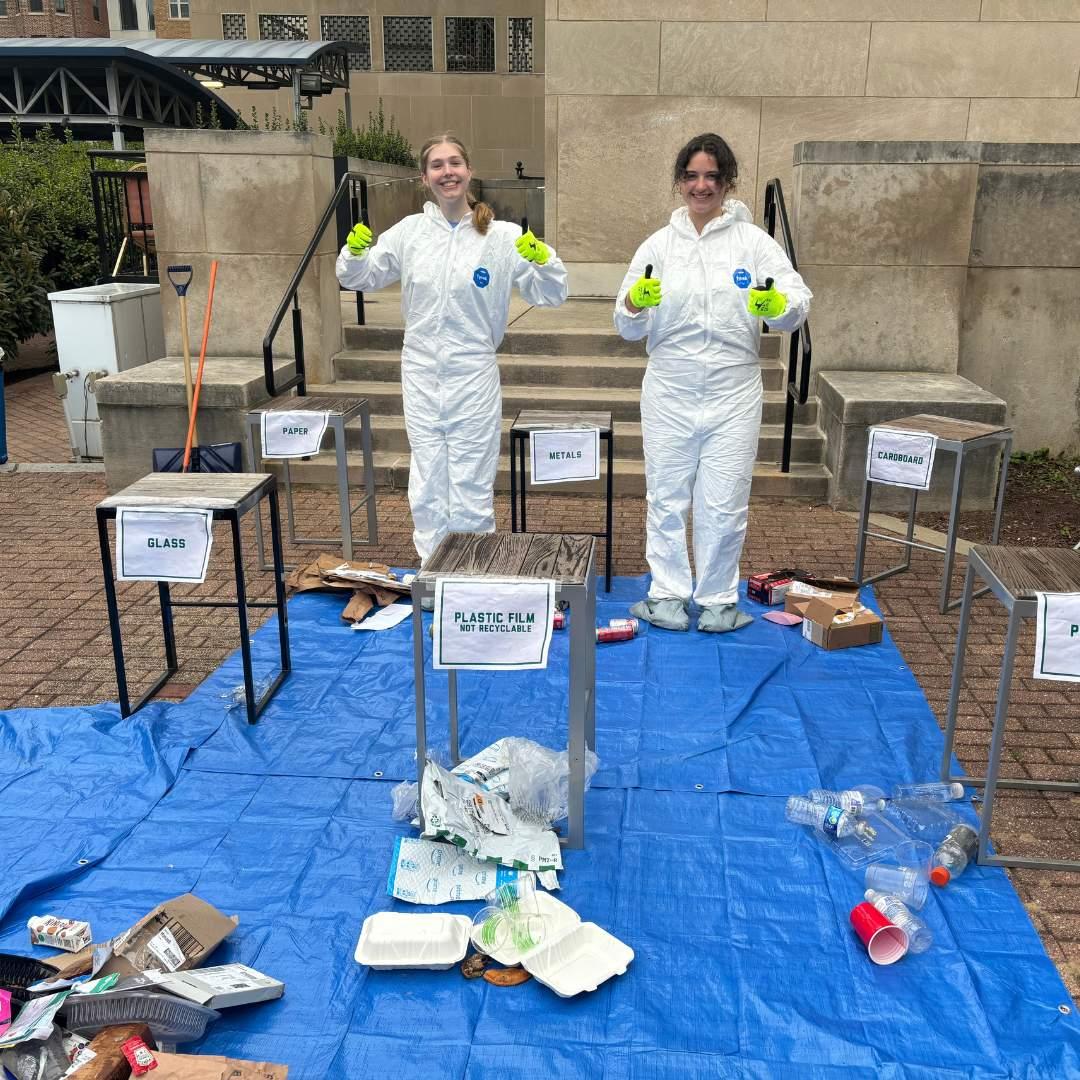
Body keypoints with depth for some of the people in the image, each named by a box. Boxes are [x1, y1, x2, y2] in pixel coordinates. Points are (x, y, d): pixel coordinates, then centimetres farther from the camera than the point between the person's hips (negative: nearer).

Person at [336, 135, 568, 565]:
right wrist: (354, 251, -7)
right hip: (421, 374, 3)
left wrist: (542, 258, -22)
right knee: (427, 489, 10)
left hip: (473, 376, -2)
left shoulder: (501, 235, -4)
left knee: (472, 490, 4)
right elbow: (358, 278, 14)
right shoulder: (410, 230, 3)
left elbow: (550, 294, -2)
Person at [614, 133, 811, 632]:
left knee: (724, 505, 4)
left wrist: (777, 304, -32)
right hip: (668, 391, 1)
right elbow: (630, 327, 1)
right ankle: (668, 594, 24)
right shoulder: (659, 244, 5)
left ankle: (718, 597, 22)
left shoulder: (754, 240, 1)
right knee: (667, 497, 8)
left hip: (733, 394, -1)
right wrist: (634, 302, -22)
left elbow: (797, 305, -9)